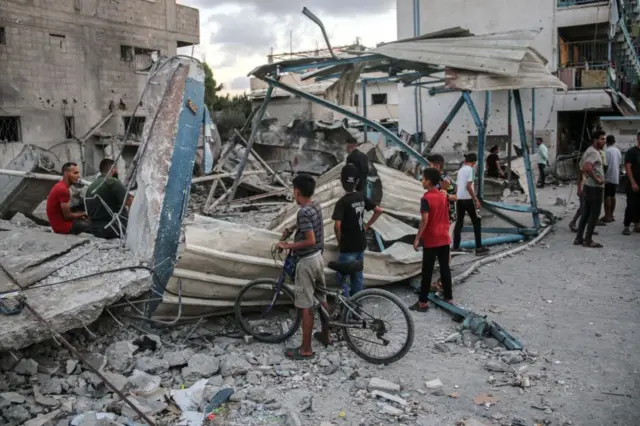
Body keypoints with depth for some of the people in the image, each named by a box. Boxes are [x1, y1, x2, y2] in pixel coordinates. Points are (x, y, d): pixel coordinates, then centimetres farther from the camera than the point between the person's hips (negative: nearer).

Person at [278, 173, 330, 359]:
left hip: (306, 262, -9)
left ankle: (306, 349, 7)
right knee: (322, 299, 21)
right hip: (318, 257, 9)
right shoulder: (316, 207, 4)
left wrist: (288, 246, -18)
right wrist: (291, 228, 15)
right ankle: (326, 335, 36)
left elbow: (310, 240, -27)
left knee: (306, 307, -1)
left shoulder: (303, 212, -23)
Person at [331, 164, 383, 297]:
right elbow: (379, 210, 8)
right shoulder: (362, 197, 1)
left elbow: (337, 225, -28)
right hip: (361, 244, 7)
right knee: (358, 275, 18)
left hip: (348, 246, -7)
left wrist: (339, 240, -10)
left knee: (343, 277, 4)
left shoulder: (343, 201, -19)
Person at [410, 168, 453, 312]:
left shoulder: (426, 198, -15)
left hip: (431, 240, -7)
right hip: (444, 239, 7)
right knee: (445, 269, 13)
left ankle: (423, 302, 5)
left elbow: (424, 220, -21)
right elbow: (446, 217, 13)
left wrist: (417, 238, -16)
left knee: (427, 271, 0)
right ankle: (449, 298, 20)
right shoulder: (443, 196, 7)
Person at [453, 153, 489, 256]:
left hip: (459, 198, 7)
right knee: (476, 222, 1)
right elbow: (468, 186, -16)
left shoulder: (460, 170, 15)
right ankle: (479, 248, -1)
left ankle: (455, 246, 13)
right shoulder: (470, 169, -8)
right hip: (467, 199, -7)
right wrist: (476, 199, -14)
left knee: (459, 222, 13)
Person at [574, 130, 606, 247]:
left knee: (586, 213, 12)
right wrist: (597, 179, -23)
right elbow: (587, 167, -34)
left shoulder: (589, 151, 16)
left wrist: (580, 187, 23)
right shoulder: (594, 152, -16)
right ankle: (588, 240, 1)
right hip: (595, 187, -10)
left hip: (588, 186, 10)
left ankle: (579, 238, 15)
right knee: (594, 214, -3)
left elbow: (583, 169, 21)